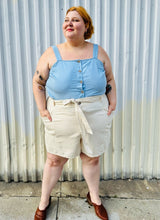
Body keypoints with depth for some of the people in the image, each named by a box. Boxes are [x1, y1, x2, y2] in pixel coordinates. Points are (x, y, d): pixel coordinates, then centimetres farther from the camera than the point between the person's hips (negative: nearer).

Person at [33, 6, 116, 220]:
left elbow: (110, 79, 11)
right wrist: (42, 110, -4)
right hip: (62, 119, -1)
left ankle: (94, 197, 41)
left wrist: (113, 102, 2)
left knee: (92, 158, 16)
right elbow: (38, 82, 2)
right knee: (55, 160, 11)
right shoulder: (51, 54, -3)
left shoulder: (98, 52, 1)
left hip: (96, 117, 2)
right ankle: (44, 200, 34)